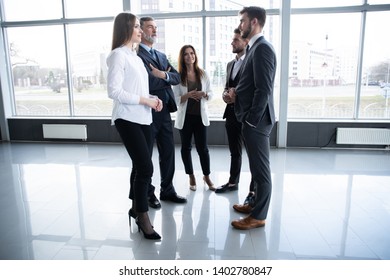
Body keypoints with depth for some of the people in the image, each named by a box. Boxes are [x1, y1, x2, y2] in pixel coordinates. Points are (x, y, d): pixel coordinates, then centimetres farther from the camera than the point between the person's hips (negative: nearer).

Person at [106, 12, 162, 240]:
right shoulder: (118, 55, -8)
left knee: (141, 166, 12)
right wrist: (144, 100, -15)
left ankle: (135, 207, 28)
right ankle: (143, 217, 6)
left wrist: (153, 99, 3)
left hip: (143, 118, 8)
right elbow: (114, 91, -16)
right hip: (128, 119, -8)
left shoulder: (135, 56, 18)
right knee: (145, 168, -10)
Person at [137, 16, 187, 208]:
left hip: (164, 111, 8)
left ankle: (167, 190, 27)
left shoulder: (161, 56, 18)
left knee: (168, 152, 12)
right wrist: (167, 78, -3)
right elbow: (149, 82, -20)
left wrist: (163, 75, -12)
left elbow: (177, 77, 7)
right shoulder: (135, 54, -9)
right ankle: (148, 193, 22)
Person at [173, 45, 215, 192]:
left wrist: (204, 94, -15)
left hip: (200, 116, 1)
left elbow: (210, 93, 6)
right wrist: (188, 95, -23)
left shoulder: (203, 74, 3)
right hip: (185, 116, 0)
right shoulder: (178, 76, -3)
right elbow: (176, 99, -6)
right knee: (186, 147, 9)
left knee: (203, 148, 2)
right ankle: (191, 177, 25)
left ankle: (207, 176, 21)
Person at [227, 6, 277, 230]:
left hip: (256, 120, -10)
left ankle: (259, 216, 13)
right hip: (252, 118, 10)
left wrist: (252, 120, -18)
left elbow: (264, 89, -21)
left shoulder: (262, 48, -15)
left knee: (261, 169, 0)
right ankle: (256, 204, 33)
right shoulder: (255, 47, 17)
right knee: (257, 167, 18)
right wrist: (237, 92, 5)